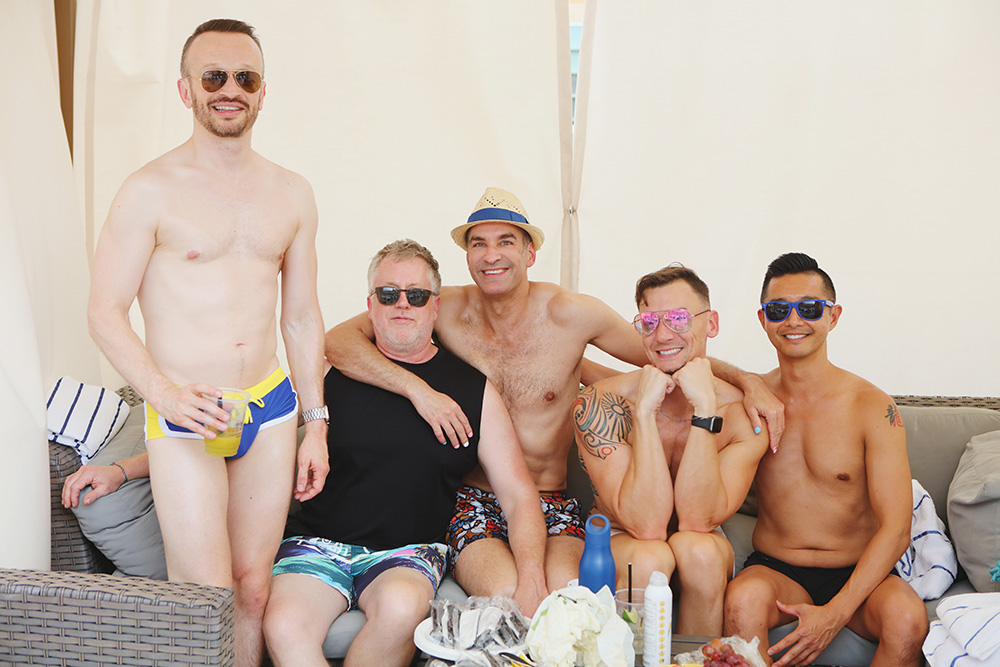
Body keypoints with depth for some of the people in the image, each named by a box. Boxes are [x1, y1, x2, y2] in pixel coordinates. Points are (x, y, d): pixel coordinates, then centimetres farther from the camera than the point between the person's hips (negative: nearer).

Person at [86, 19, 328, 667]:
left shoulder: (293, 194, 10)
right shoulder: (151, 190, -5)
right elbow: (105, 311, -6)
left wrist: (314, 425, 11)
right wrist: (163, 391, -23)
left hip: (272, 405, 4)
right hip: (185, 415, -4)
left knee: (254, 590, 10)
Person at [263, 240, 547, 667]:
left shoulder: (475, 391, 7)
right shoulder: (332, 372, 6)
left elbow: (518, 495, 5)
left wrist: (531, 581, -10)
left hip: (410, 550, 0)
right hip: (318, 538, 0)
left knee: (401, 605, -34)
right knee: (284, 627, -30)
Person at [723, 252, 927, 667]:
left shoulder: (872, 407, -6)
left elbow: (895, 529, -10)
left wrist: (835, 613, -22)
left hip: (858, 575, 0)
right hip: (775, 570, 0)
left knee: (907, 619, -31)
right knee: (743, 601, -34)